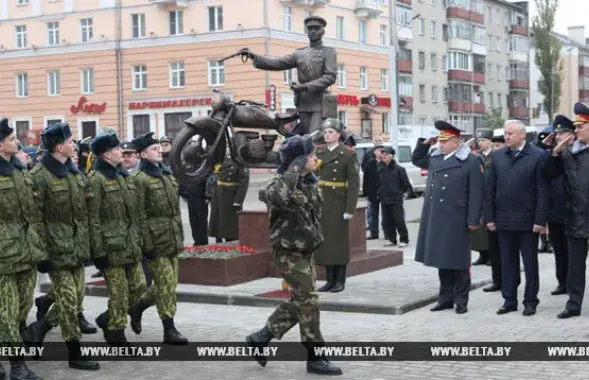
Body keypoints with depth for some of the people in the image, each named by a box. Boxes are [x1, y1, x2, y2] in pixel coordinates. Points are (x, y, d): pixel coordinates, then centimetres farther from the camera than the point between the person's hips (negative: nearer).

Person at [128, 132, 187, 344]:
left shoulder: (167, 174, 15)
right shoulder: (139, 179, -10)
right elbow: (140, 215, -13)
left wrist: (180, 235, 17)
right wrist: (146, 243, -16)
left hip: (172, 238, 8)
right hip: (156, 239, -8)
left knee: (168, 284, 12)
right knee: (166, 284, -4)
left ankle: (137, 307, 33)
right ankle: (169, 330, 5)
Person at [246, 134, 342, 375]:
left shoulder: (309, 182, 8)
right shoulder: (283, 182, -18)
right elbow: (274, 196, -44)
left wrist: (316, 237, 23)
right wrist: (294, 170, -34)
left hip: (305, 251, 9)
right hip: (289, 253, -9)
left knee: (299, 303, 15)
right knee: (309, 303, -4)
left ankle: (259, 339, 28)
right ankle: (315, 359, 7)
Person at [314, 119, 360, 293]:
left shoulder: (348, 154, -7)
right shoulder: (318, 152, 9)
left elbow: (354, 183, -10)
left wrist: (350, 208, -15)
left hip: (338, 203, -5)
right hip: (320, 202, 5)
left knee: (339, 241, 2)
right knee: (324, 240, 8)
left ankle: (340, 280, 11)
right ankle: (330, 279, 17)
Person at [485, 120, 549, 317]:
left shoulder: (538, 156, -6)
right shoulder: (497, 156, 6)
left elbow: (542, 191, -8)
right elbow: (490, 188, 7)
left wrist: (540, 220, -12)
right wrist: (490, 217, 2)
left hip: (527, 220, -4)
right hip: (503, 219, 4)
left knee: (530, 263, 7)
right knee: (507, 262, 10)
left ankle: (530, 301, 16)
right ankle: (509, 300, 18)